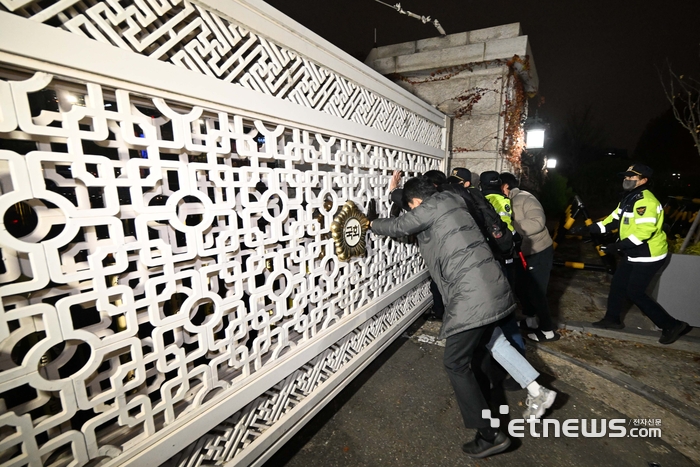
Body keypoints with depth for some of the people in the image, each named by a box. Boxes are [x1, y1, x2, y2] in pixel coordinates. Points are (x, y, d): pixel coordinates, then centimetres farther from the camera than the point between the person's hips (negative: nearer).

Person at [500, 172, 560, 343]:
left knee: (536, 292, -1)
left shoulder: (524, 198, -20)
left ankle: (547, 331, 17)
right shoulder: (506, 202, 8)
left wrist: (511, 226, -35)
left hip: (539, 253, -9)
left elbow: (537, 222, -32)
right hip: (522, 253, 9)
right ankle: (531, 321, 39)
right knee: (521, 288, 18)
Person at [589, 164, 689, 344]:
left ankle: (672, 325, 12)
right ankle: (612, 318, 29)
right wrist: (592, 228, -1)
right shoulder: (629, 198, 10)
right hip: (633, 253, 10)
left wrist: (618, 246, -31)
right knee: (617, 284, 15)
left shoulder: (645, 201, -23)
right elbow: (614, 219, 13)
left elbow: (644, 231, -32)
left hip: (648, 255, -10)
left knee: (635, 293, -4)